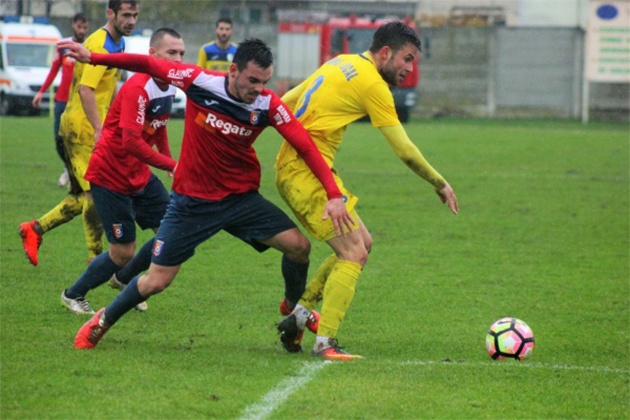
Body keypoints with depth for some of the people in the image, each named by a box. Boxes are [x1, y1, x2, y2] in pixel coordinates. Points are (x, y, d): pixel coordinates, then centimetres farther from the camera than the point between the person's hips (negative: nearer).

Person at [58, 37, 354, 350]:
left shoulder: (268, 106, -12)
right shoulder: (199, 82, -16)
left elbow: (305, 147, -14)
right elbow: (148, 65, -6)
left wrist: (333, 194, -23)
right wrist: (92, 58, -6)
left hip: (241, 198, 2)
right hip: (192, 201, -2)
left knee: (298, 245, -14)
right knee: (156, 281, -4)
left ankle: (295, 307, 17)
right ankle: (102, 322, 24)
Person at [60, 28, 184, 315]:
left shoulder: (169, 86, 3)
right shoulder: (137, 88, -26)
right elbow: (131, 142, -33)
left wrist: (172, 164, 13)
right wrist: (172, 165, -32)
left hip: (139, 174, 8)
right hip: (110, 176, -8)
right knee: (123, 251, -5)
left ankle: (124, 278, 27)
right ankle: (73, 295, 20)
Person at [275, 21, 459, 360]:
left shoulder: (340, 64, 17)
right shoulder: (372, 84, -10)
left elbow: (283, 103, 21)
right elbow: (404, 151, -8)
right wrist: (440, 184, 4)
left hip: (290, 169, 10)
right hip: (307, 171, -10)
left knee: (362, 243, 13)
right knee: (354, 254, -11)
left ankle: (298, 315, 14)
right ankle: (325, 343, -15)